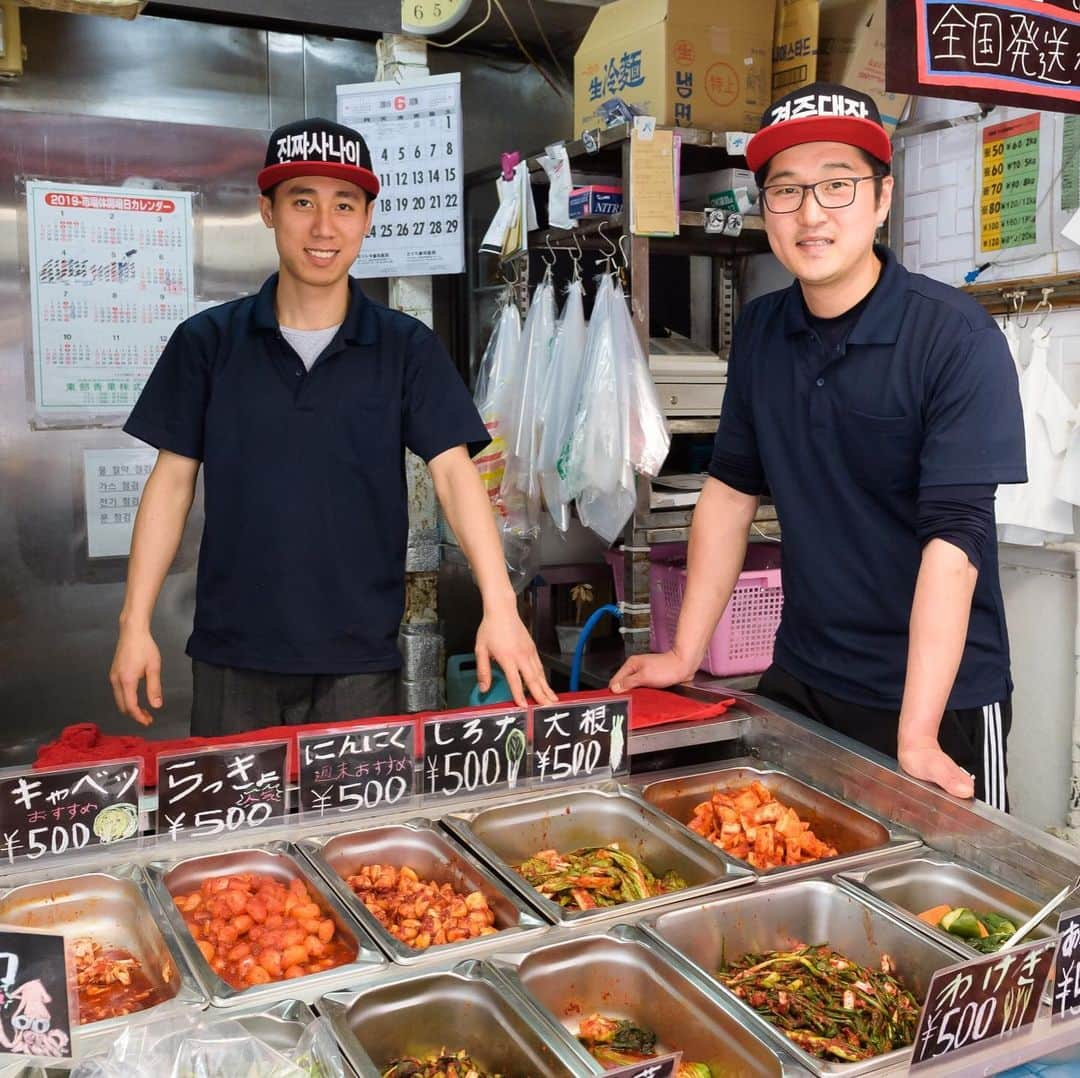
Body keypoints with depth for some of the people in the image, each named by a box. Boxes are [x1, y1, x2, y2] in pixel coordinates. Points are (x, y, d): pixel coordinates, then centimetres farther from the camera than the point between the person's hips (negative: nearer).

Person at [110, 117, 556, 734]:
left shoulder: (407, 348, -2)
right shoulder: (207, 342, 1)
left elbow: (453, 472, -9)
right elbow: (173, 481, 3)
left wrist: (499, 603, -22)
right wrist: (136, 623, -2)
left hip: (360, 661, -1)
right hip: (232, 658, 1)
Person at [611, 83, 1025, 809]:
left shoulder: (957, 336, -16)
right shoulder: (761, 332, 0)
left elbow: (954, 537, -22)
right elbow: (732, 490, 6)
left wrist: (916, 736, -26)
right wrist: (686, 654, 3)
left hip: (942, 694, -4)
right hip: (801, 680, 5)